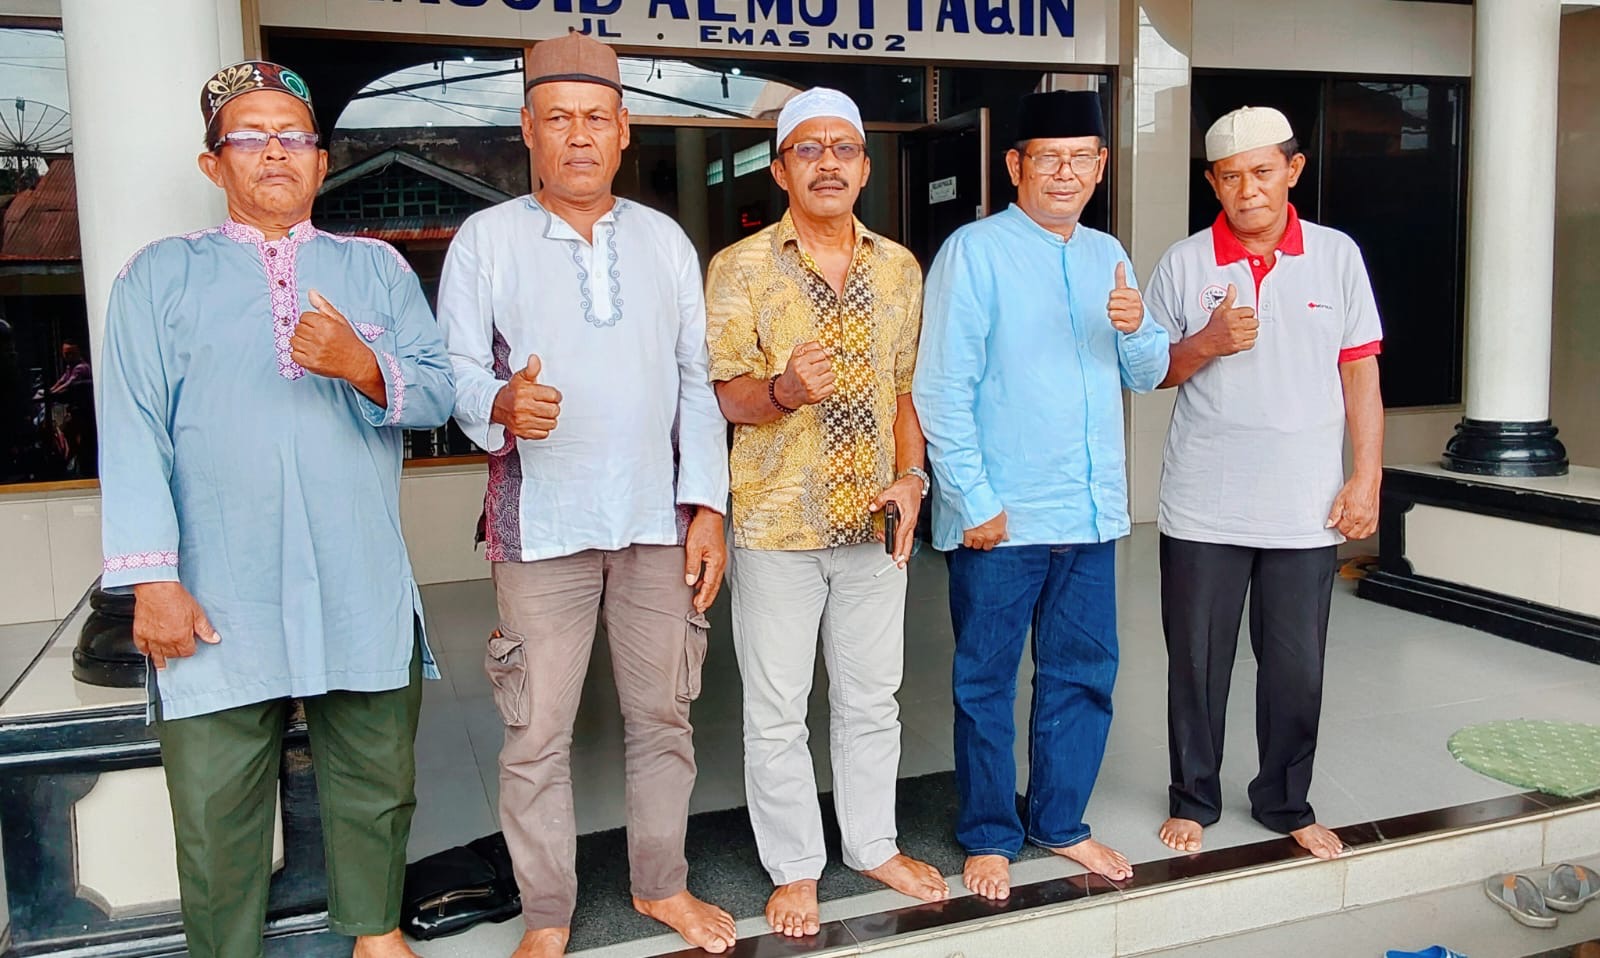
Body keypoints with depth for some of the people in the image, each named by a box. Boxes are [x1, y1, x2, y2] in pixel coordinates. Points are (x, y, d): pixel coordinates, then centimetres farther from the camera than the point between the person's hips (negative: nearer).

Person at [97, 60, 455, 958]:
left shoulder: (378, 268, 13)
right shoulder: (161, 275, 8)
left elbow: (438, 392, 2)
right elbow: (133, 433, 0)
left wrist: (363, 368, -19)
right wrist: (152, 579, -9)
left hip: (363, 595, 2)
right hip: (215, 604, -1)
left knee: (376, 782, 13)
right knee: (215, 808, 4)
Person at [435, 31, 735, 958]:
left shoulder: (665, 240, 10)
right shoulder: (486, 238, 2)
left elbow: (696, 383, 8)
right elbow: (455, 369, -3)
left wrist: (707, 506, 1)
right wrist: (500, 405, -26)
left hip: (659, 521, 3)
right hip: (542, 524, -2)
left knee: (664, 714, 12)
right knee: (538, 732, 3)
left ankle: (662, 882, 31)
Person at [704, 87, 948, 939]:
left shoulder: (899, 267, 9)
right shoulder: (740, 268, -4)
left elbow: (905, 388, 12)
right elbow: (724, 392, -8)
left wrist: (910, 476, -3)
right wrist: (783, 389, -30)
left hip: (874, 520, 4)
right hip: (776, 523, -3)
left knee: (872, 699, 16)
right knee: (777, 710, 7)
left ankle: (873, 844, 34)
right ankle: (794, 867, 24)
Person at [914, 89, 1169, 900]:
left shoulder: (1107, 255, 12)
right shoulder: (975, 251, -7)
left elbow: (1146, 376, 14)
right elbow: (941, 389, -11)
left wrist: (1134, 327, -8)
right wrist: (975, 500, -14)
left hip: (1091, 513, 6)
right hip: (1000, 520, -6)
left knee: (1083, 676, 15)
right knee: (986, 682, 8)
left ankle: (1059, 823, 33)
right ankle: (988, 836, 25)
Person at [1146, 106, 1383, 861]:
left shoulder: (1338, 256, 2)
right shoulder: (1184, 263, 0)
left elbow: (1360, 372, 5)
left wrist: (1367, 477, -1)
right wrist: (1207, 344, -15)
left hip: (1305, 508, 1)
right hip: (1202, 508, 0)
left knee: (1296, 667, 10)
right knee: (1197, 661, 9)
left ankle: (1287, 804, 29)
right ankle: (1193, 799, 27)